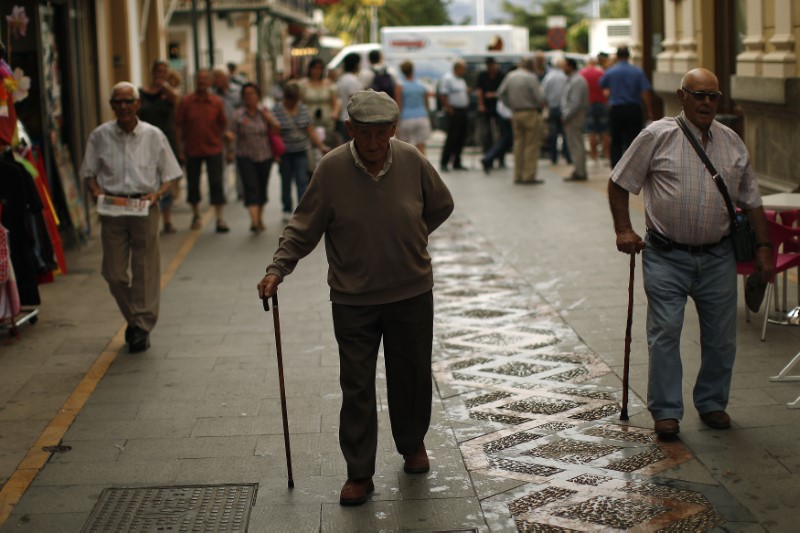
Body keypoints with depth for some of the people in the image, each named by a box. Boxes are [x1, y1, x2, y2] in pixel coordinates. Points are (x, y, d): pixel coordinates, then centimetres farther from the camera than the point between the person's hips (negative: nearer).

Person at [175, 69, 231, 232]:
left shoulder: (216, 102, 1)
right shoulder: (186, 101, -1)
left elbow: (223, 124, 10)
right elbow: (179, 125, 1)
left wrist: (227, 138, 3)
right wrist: (180, 146, -2)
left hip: (213, 148, -1)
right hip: (192, 150, 1)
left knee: (216, 183, -5)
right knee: (192, 183, 10)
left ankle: (220, 219, -1)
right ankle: (196, 216, 28)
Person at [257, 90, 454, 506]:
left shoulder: (412, 162, -8)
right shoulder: (331, 168, -13)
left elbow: (441, 206, 10)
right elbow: (303, 227, -7)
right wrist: (277, 269, -16)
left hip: (411, 292, 2)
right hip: (353, 298, -2)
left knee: (411, 378, 15)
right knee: (356, 387, 2)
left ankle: (413, 444, 40)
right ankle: (359, 473, 13)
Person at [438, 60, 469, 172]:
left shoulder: (461, 80, 18)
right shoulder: (447, 78, -9)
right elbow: (443, 95, -16)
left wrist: (467, 91, 6)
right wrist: (448, 108, -19)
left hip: (462, 111, 9)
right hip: (454, 111, -9)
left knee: (461, 138, 8)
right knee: (452, 138, -9)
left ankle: (457, 163, 15)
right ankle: (444, 163, -4)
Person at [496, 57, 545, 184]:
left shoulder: (510, 76, 6)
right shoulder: (531, 77, -12)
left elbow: (500, 93, 10)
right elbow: (539, 97, -14)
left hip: (515, 114, 6)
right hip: (530, 113, -6)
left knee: (518, 144, 12)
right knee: (531, 145, -1)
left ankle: (518, 176, 13)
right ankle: (529, 176, -3)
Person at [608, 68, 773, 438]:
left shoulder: (733, 143, 9)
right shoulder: (657, 136, -4)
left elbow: (751, 200, 15)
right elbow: (619, 184, 1)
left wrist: (763, 246, 10)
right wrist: (624, 230, -6)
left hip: (718, 257, 4)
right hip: (666, 255, -4)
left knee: (721, 336, 8)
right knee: (665, 332, -6)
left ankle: (712, 403, 26)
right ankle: (666, 411, 3)